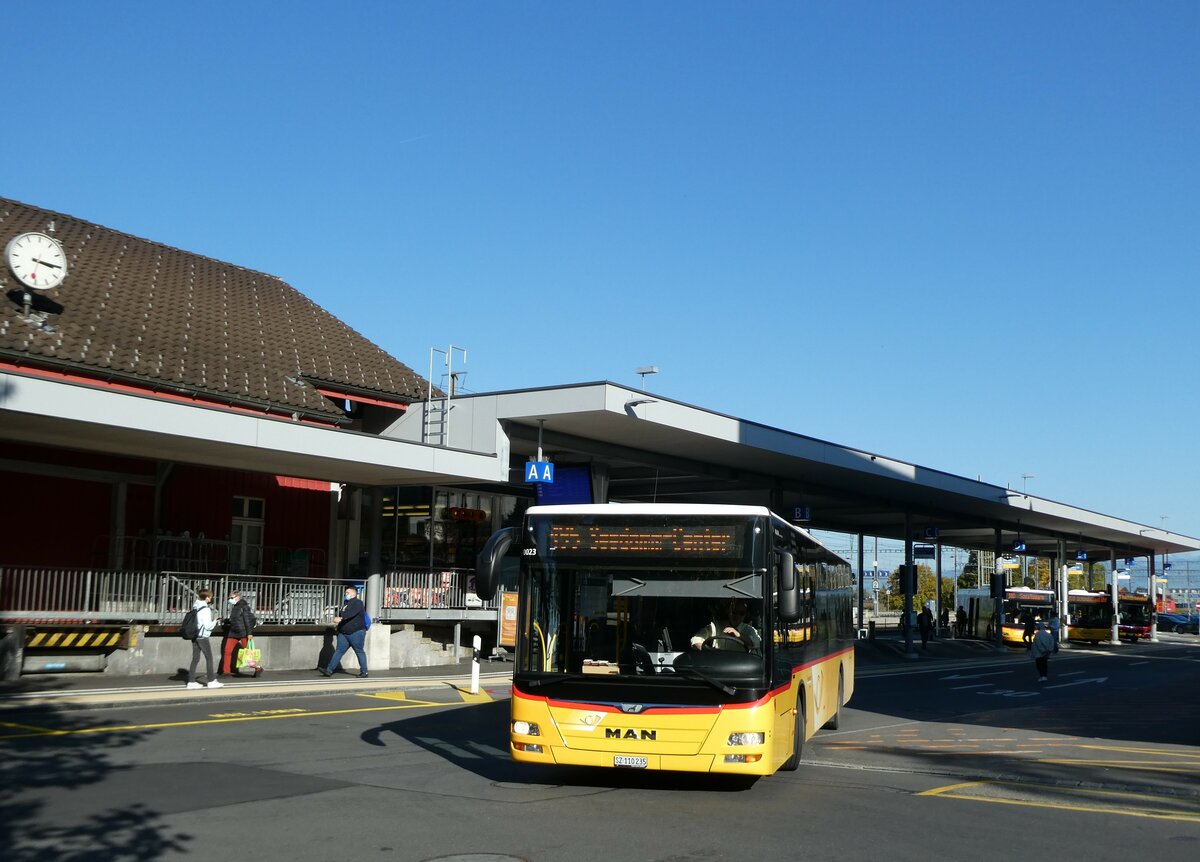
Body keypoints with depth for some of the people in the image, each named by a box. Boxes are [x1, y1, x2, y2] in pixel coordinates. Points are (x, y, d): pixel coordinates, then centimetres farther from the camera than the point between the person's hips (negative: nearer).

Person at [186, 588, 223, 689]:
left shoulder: (195, 607, 8)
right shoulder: (206, 609, -16)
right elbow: (208, 625, -17)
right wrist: (214, 621, 1)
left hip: (195, 636, 7)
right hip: (203, 637, -7)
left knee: (195, 659, 10)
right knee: (209, 658, 3)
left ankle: (191, 681, 9)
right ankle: (211, 681, 8)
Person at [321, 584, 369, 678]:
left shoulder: (357, 603, -11)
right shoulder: (347, 604, 18)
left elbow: (351, 613, -28)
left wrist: (341, 618, -40)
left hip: (356, 633, -8)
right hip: (343, 633, 8)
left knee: (359, 652, -1)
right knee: (339, 651, 2)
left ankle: (364, 671, 8)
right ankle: (329, 670, -3)